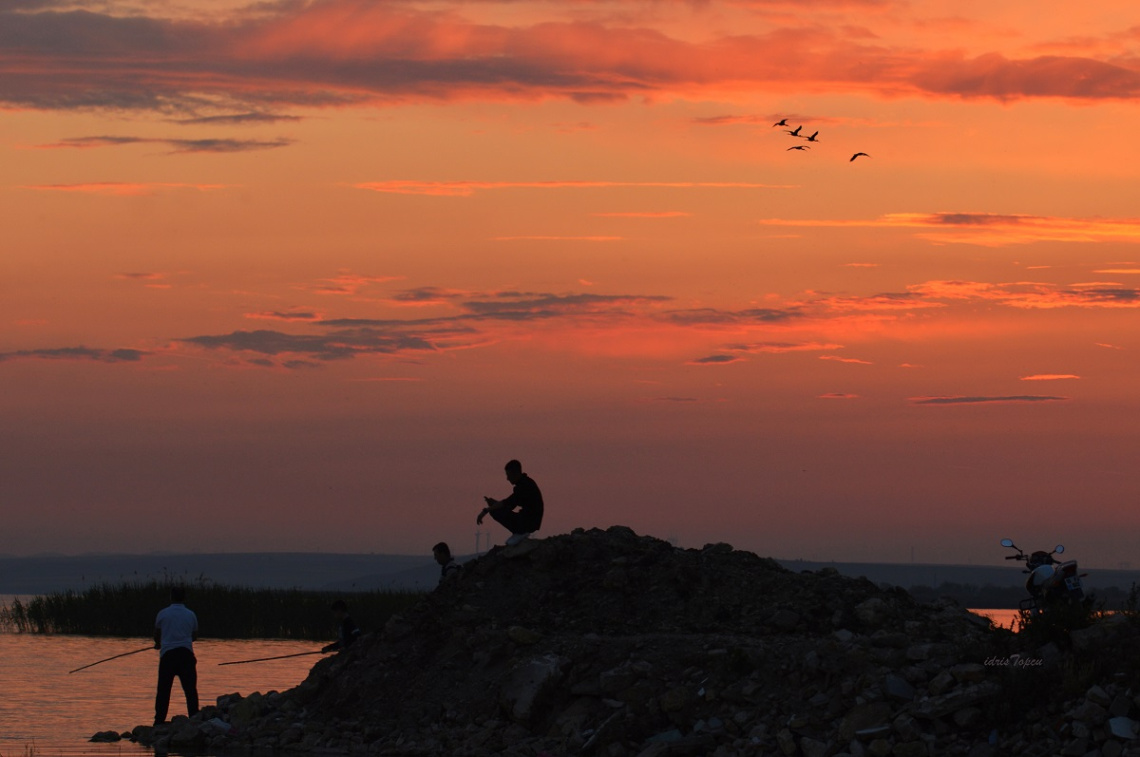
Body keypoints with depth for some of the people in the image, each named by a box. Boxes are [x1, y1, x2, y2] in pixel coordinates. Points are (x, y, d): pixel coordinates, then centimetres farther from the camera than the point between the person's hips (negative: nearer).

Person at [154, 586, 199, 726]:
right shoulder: (191, 615, 7)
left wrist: (158, 644, 39)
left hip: (167, 653, -1)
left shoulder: (163, 614, 3)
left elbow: (156, 635, 17)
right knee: (190, 689, 0)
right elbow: (195, 636, 20)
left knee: (163, 689, 3)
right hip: (186, 653, 1)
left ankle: (159, 721, 2)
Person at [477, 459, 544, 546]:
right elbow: (509, 504, 18)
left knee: (496, 511, -16)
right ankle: (521, 533, 8)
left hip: (529, 522, -10)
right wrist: (493, 502, 2)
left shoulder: (525, 485, -16)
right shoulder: (524, 484, 15)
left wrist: (486, 510, -16)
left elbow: (507, 503, -22)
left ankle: (520, 533, -8)